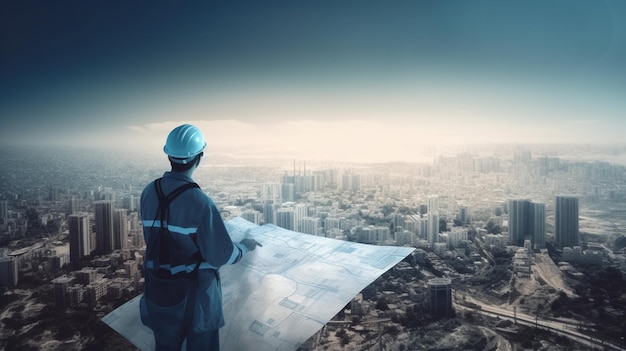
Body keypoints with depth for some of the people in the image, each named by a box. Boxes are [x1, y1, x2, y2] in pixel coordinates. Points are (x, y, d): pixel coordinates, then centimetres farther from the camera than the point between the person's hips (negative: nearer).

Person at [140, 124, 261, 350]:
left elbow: (155, 241, 8)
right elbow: (223, 257, -18)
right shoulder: (199, 202, -25)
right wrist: (245, 246, 1)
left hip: (159, 290, 6)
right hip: (195, 293, -5)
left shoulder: (149, 193, -7)